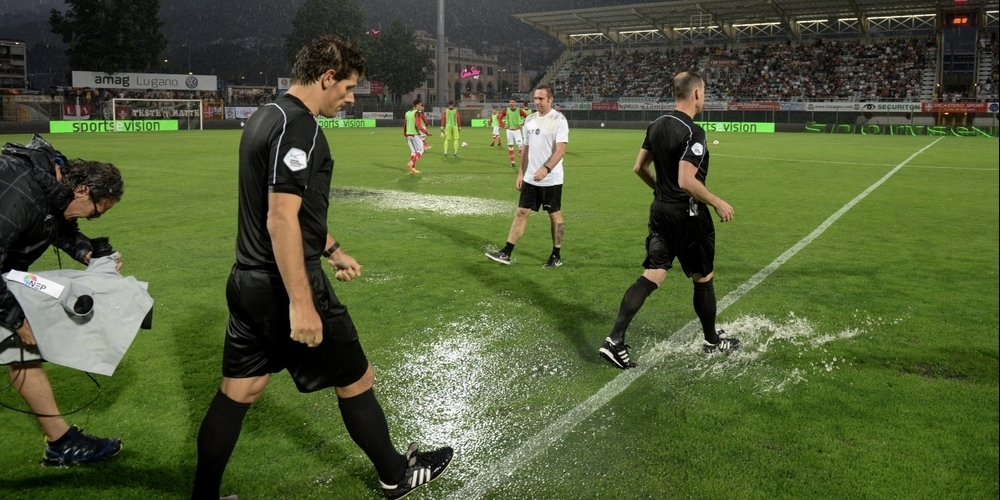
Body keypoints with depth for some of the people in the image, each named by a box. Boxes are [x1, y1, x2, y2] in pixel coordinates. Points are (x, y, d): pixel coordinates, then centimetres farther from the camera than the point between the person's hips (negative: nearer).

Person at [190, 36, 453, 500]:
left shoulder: (267, 116, 13)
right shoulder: (298, 126, -18)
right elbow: (281, 218, -25)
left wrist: (332, 250, 30)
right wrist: (301, 303, -25)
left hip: (248, 282, 9)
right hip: (284, 287, -9)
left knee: (236, 393, 15)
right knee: (356, 379, 9)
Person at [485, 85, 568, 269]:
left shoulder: (559, 120, -12)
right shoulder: (530, 119, 9)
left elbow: (561, 150, -20)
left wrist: (546, 169, -33)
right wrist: (520, 173, 12)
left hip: (551, 179, -6)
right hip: (530, 178, 6)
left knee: (554, 214, 6)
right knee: (521, 212, 4)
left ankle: (556, 256, 18)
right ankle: (506, 253, 6)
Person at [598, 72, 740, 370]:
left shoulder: (657, 125, 6)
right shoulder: (692, 132, -20)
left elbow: (639, 168, 13)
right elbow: (687, 181, -27)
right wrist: (719, 204, -15)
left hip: (660, 211, 7)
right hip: (687, 216, -7)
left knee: (651, 277, 6)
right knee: (703, 279, 11)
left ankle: (615, 341, -3)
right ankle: (713, 341, 30)